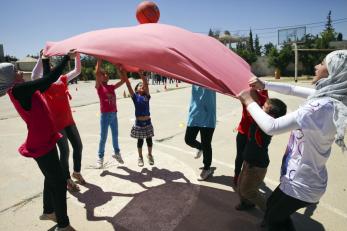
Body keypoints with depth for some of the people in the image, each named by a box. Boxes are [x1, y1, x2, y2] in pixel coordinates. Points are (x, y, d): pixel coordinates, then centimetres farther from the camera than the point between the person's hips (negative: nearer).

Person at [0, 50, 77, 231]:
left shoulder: (21, 91, 7)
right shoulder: (19, 90, -20)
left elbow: (45, 83, 19)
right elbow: (50, 79, -26)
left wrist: (45, 60, 21)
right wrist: (67, 57, -19)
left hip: (44, 140, 10)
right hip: (41, 144, -10)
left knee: (51, 178, 23)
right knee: (59, 182, -1)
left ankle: (48, 211, 42)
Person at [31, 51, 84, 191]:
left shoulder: (62, 80, 8)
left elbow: (77, 71, 13)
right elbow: (34, 77, -32)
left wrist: (77, 55, 4)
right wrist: (41, 58, -31)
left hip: (69, 120, 6)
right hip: (56, 123, -6)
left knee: (78, 145, 12)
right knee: (65, 151, 0)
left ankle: (77, 172, 35)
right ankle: (67, 180, 21)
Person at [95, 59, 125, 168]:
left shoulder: (112, 87, 10)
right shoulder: (99, 87, -5)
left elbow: (123, 80, 11)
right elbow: (97, 73, -19)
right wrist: (99, 59, -15)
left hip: (114, 114, 5)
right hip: (105, 115, -5)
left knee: (115, 136, 18)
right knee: (103, 138, 3)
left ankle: (117, 153, 37)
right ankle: (100, 157, 17)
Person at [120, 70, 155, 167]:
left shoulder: (147, 96, 2)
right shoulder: (135, 97, -1)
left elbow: (146, 82, -8)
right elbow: (128, 84, -10)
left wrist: (140, 73, -13)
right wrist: (124, 73, -16)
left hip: (147, 122, 2)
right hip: (139, 122, -1)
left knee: (149, 140, 11)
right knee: (140, 141, 10)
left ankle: (150, 155, 33)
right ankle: (140, 157, 29)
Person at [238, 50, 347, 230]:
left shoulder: (322, 107, -33)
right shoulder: (326, 97, -3)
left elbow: (271, 127, -34)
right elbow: (293, 90, 12)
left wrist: (249, 102, -21)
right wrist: (264, 85, 6)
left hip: (300, 185, -8)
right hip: (308, 179, 8)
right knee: (274, 206, 29)